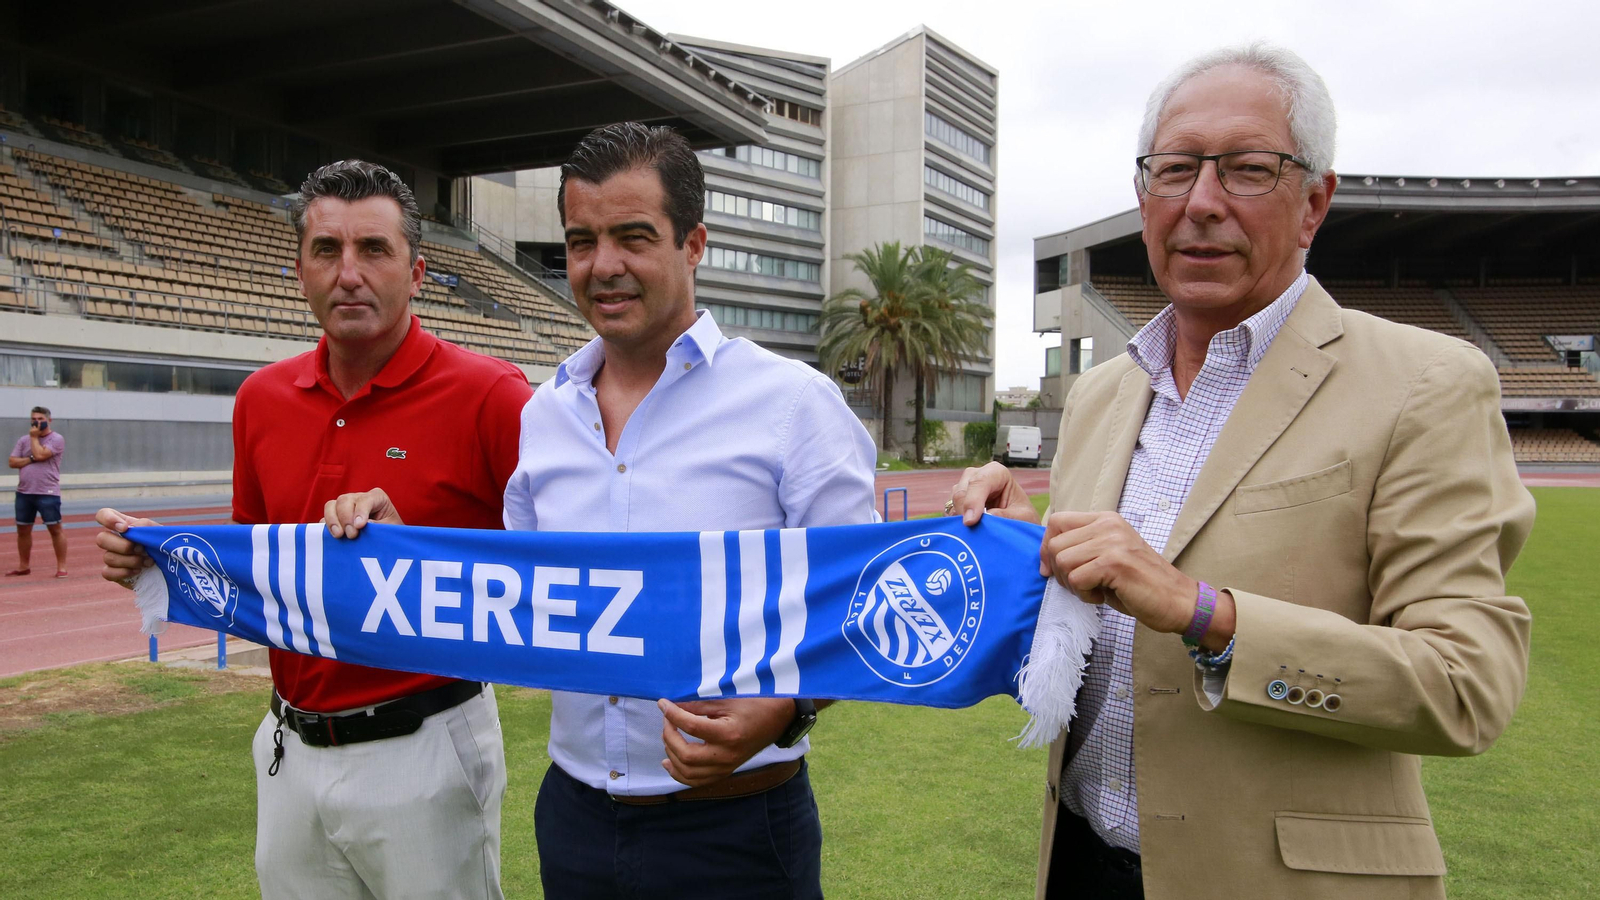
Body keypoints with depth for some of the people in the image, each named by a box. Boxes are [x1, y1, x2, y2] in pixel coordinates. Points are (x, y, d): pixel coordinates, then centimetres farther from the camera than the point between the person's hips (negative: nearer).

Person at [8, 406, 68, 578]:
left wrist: (34, 437, -5)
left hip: (48, 494, -6)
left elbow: (40, 454, -18)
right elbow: (12, 461, 4)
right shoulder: (23, 440, 11)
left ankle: (61, 567, 2)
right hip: (24, 493, 6)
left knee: (55, 529, -3)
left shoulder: (56, 439, -5)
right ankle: (24, 566, 26)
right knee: (23, 530, 13)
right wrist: (31, 459, -11)